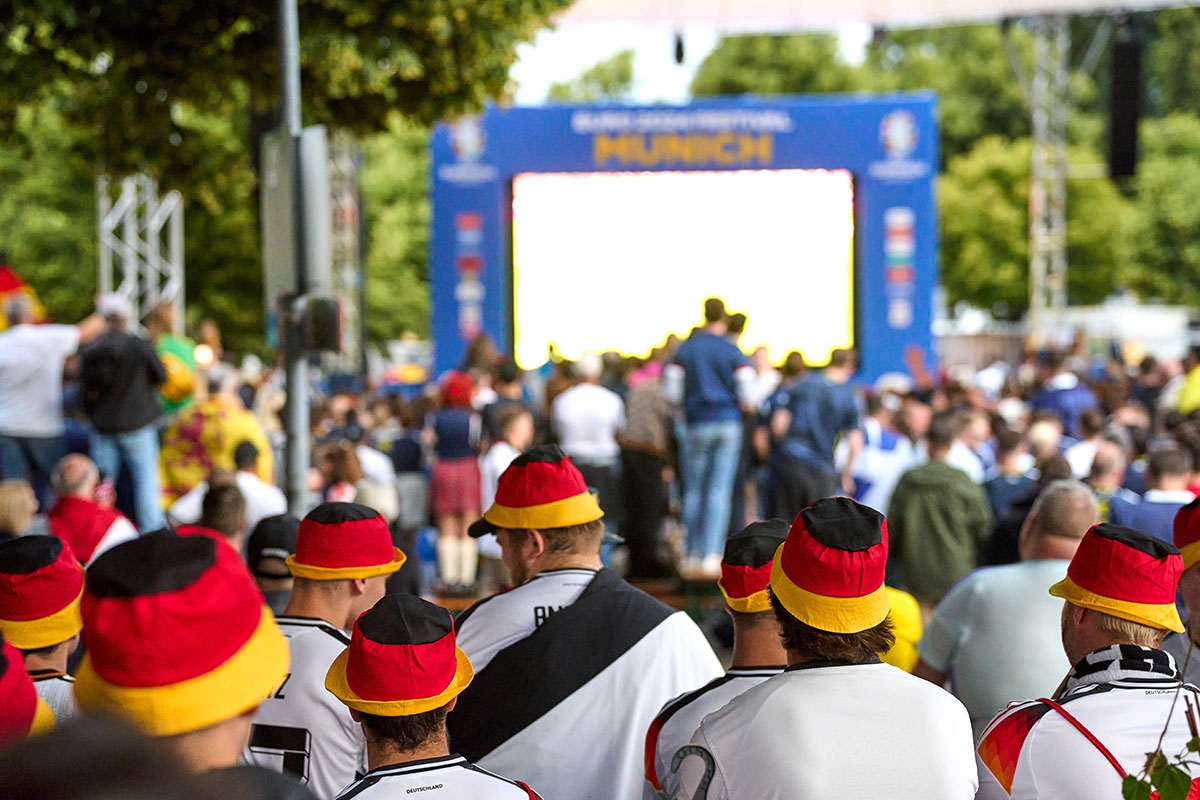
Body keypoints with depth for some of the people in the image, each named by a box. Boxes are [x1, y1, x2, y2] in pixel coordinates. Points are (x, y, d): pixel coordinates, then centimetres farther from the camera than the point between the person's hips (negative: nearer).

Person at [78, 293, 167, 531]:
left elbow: (84, 393, 1)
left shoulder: (89, 352, -5)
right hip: (137, 423, -3)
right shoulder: (140, 346, -12)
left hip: (102, 425, 3)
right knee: (146, 479, 3)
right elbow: (161, 376, 0)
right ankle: (152, 530, 0)